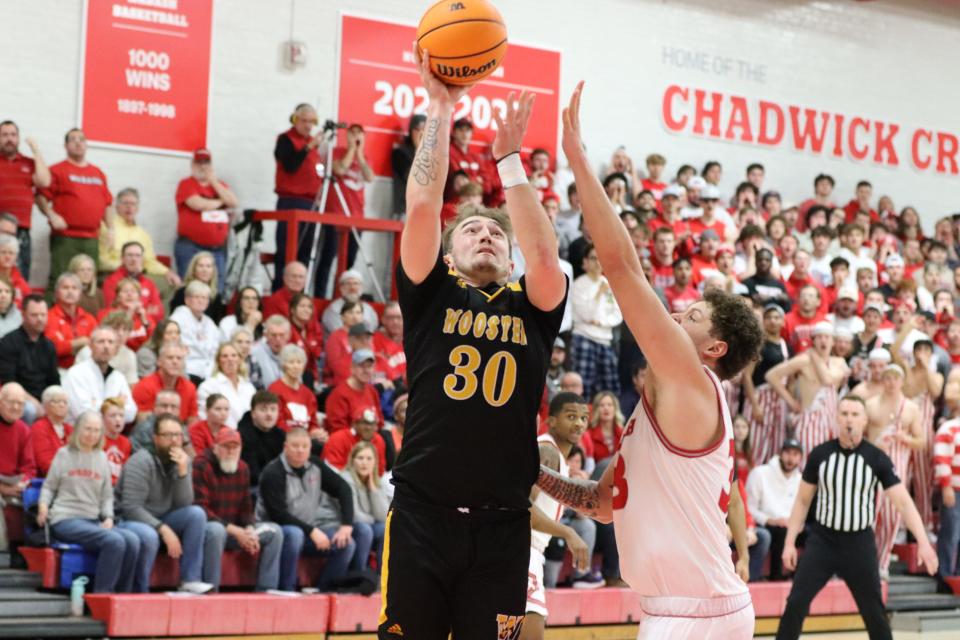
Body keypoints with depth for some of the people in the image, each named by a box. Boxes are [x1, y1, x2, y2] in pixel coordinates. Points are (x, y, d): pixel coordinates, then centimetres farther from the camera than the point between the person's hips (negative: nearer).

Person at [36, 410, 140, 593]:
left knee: (132, 540, -26)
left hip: (93, 521, 5)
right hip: (65, 520, -5)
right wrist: (43, 505, -10)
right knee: (115, 541, -32)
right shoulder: (64, 454, 8)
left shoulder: (102, 458, 18)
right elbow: (49, 486, 10)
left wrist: (108, 517, 3)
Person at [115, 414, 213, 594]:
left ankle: (190, 580, -17)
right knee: (149, 536, -38)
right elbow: (131, 508, -23)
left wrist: (182, 471, -21)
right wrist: (164, 529, -28)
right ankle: (139, 593, -18)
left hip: (161, 520, 6)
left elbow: (183, 505, -8)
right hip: (131, 520, -6)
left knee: (196, 513, -17)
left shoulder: (182, 460, 0)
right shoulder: (141, 462, -17)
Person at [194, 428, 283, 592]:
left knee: (274, 531, -7)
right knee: (216, 530, -40)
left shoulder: (242, 468, 8)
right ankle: (210, 589, -31)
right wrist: (235, 531, -24)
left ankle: (265, 590, -6)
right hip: (207, 526, -7)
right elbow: (200, 509, -20)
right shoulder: (201, 466, -14)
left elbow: (246, 507, 13)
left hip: (234, 528, 7)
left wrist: (249, 530, -10)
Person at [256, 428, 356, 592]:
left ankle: (321, 590, -5)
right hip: (277, 529, -6)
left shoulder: (315, 466, 4)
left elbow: (343, 489, 5)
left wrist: (346, 525, -7)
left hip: (310, 529, 6)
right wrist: (312, 531, -22)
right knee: (294, 534, -39)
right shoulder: (272, 473, -14)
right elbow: (278, 514, -19)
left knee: (347, 543, -14)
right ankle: (286, 590, -26)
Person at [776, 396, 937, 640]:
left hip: (859, 542, 0)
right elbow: (803, 501, 5)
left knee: (873, 611, 7)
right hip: (822, 539, 1)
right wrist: (790, 542, 1)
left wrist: (923, 542, -23)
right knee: (796, 603, -8)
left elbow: (903, 502, -11)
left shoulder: (877, 459, -8)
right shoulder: (819, 454, -4)